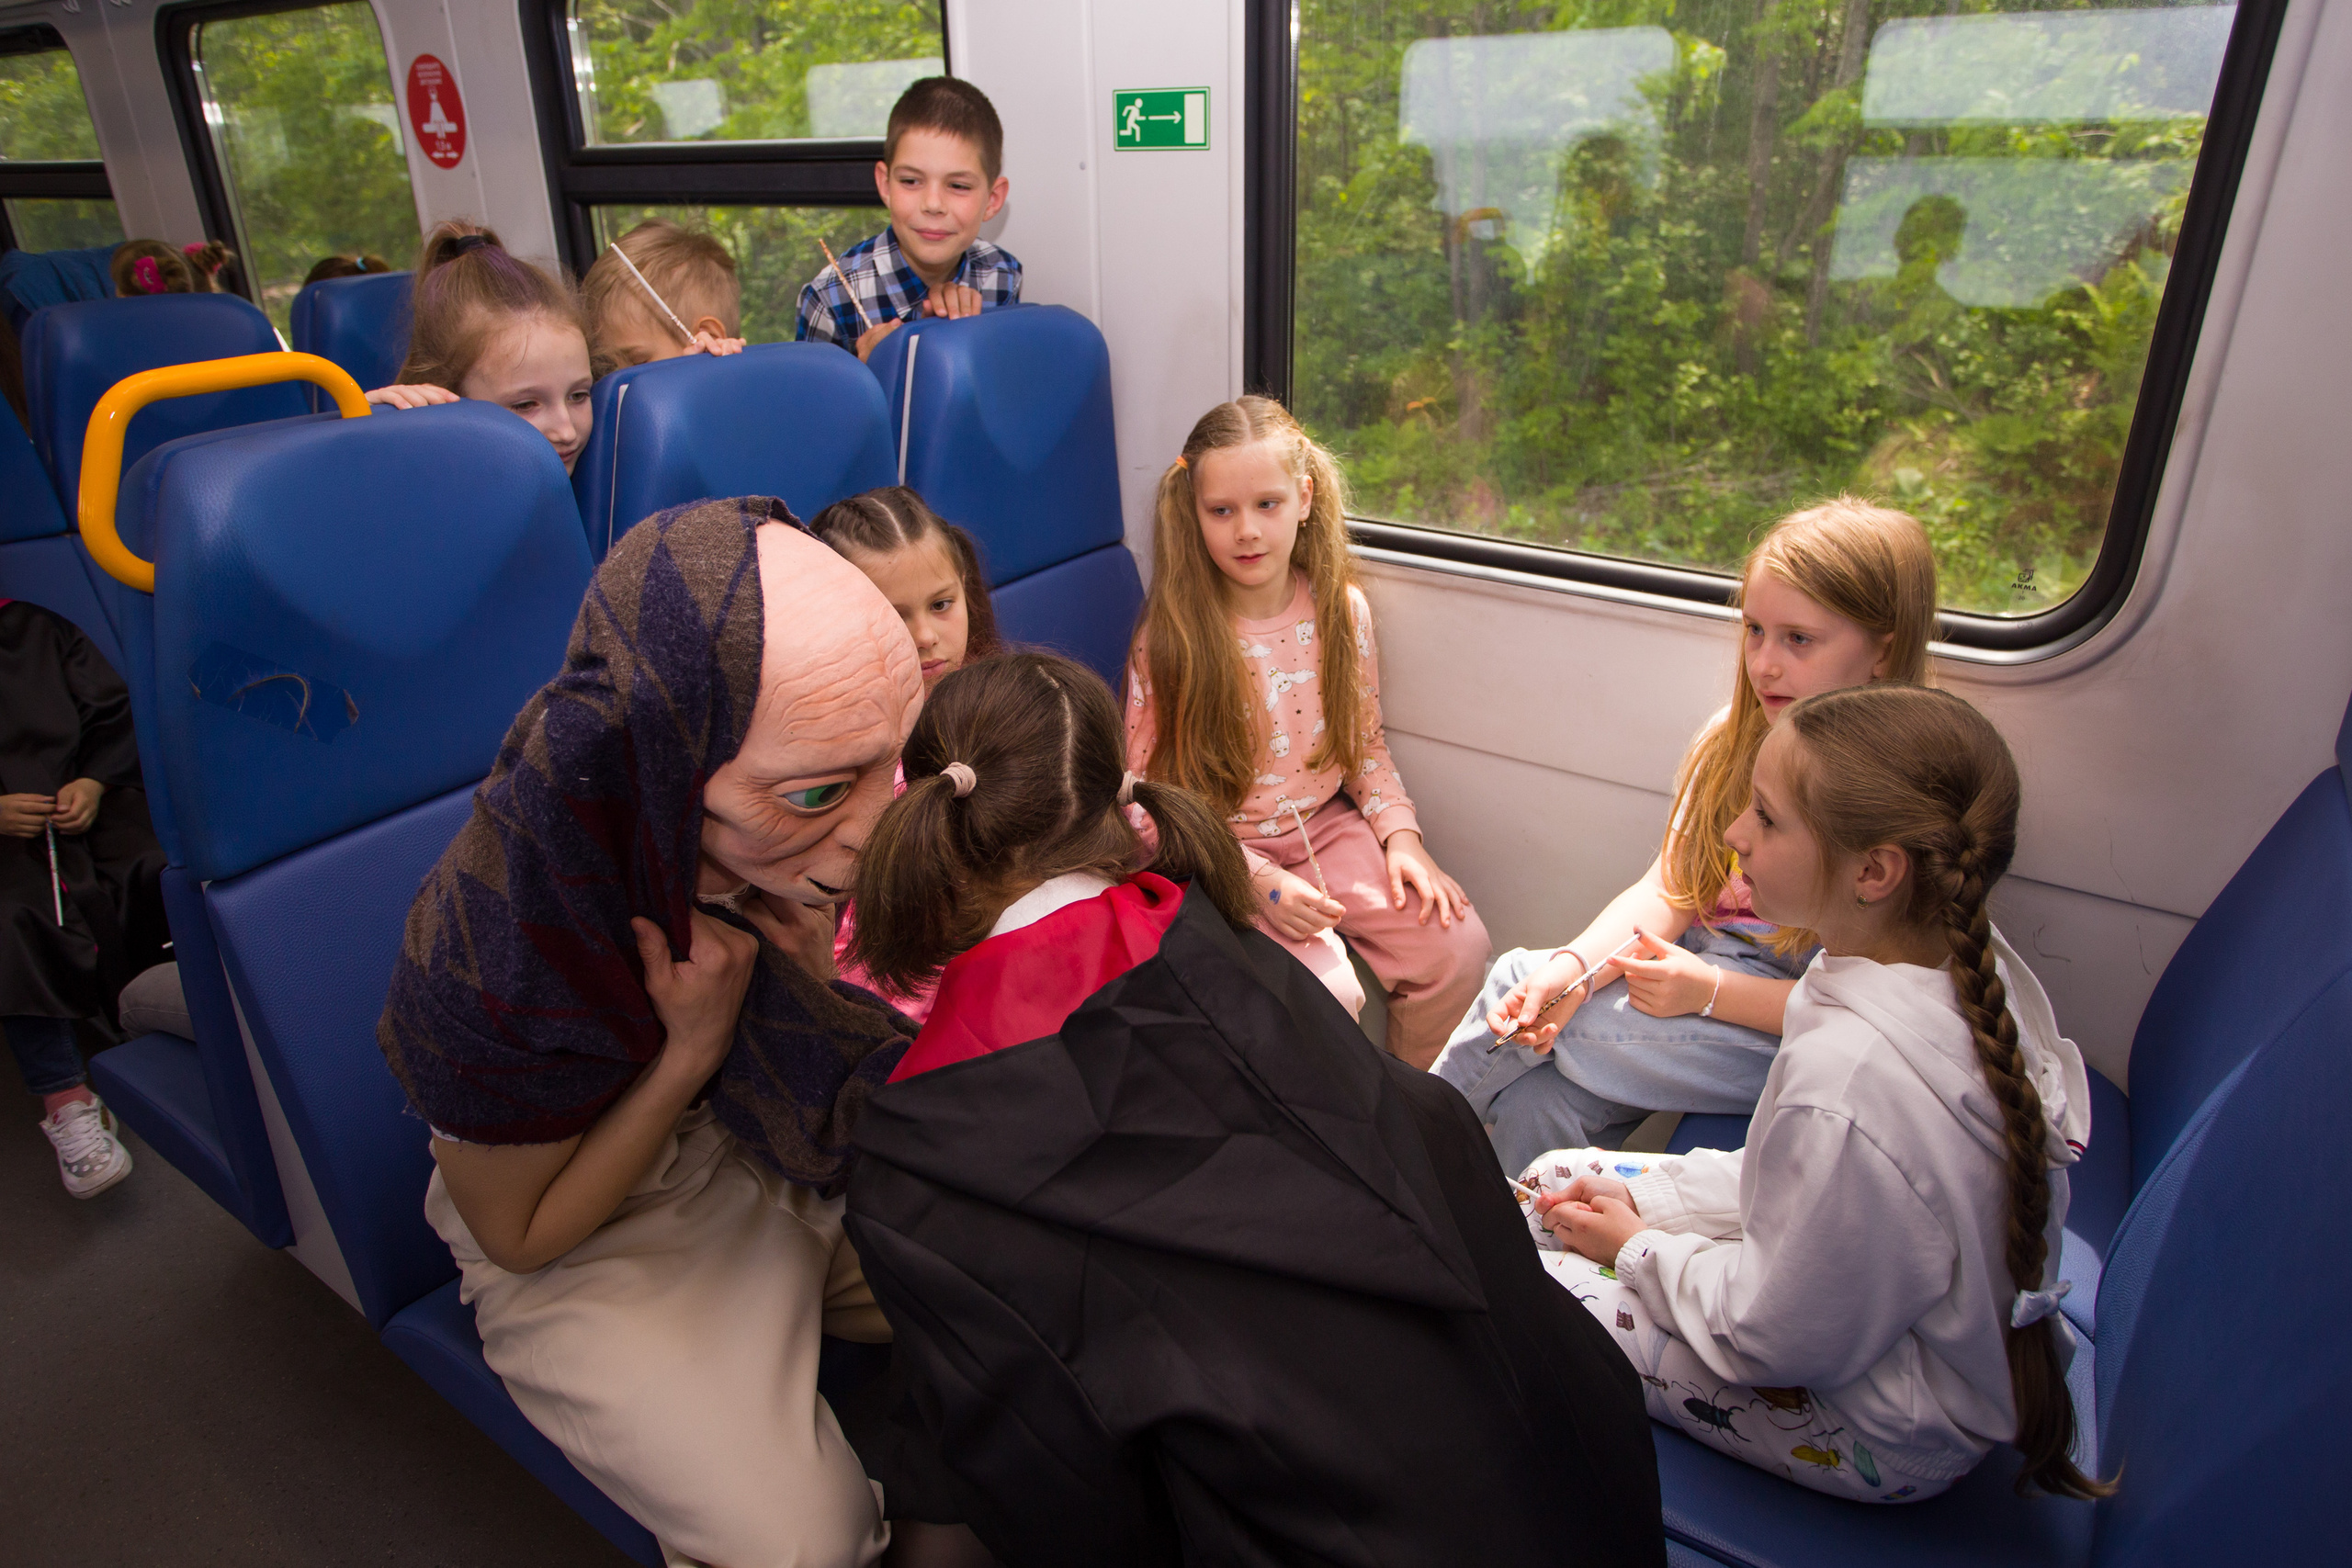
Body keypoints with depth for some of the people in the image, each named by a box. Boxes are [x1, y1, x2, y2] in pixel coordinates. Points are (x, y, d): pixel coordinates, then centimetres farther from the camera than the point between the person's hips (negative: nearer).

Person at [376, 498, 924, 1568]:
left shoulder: (774, 851, -24)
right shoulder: (486, 961, -37)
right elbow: (521, 1235, -16)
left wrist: (805, 971, -27)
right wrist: (693, 1050, -30)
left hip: (769, 1155, 5)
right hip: (585, 1236, -4)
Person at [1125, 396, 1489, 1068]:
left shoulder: (1342, 610, -2)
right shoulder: (1171, 639, -15)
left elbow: (1366, 743, 10)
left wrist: (1401, 834, -6)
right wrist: (1261, 879, -20)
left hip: (1328, 828, 5)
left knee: (1459, 948, -11)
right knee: (1325, 994, -25)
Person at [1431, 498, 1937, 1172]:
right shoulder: (1734, 739, 2)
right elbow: (1665, 891, -2)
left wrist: (1711, 989, -24)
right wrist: (1576, 969, -19)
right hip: (1699, 965, 5)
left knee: (1514, 979, -18)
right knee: (1535, 1105, -20)